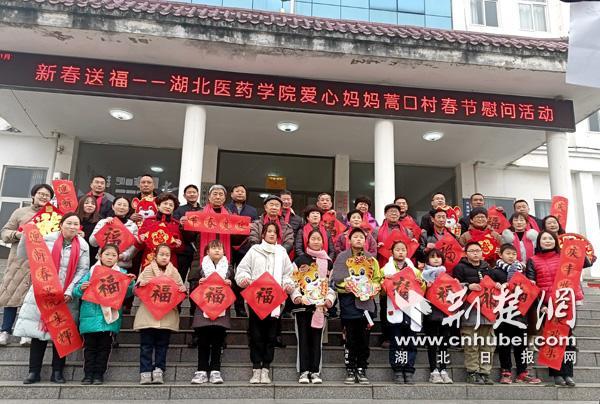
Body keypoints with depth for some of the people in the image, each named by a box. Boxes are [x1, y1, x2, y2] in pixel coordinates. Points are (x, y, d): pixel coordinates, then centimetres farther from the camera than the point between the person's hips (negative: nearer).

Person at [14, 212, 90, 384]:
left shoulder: (83, 246, 0)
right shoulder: (47, 239, 0)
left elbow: (83, 270, -4)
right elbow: (23, 255, 4)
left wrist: (69, 291, -13)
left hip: (67, 296, 0)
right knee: (38, 330, 1)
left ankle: (57, 371, 15)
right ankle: (34, 371, 13)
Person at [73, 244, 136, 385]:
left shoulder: (121, 273, 7)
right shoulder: (91, 272, 6)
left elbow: (127, 293, -1)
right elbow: (76, 292, 5)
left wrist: (131, 282, -19)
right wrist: (81, 288, -17)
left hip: (110, 317, 0)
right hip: (91, 314, 0)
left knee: (104, 347, 6)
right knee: (90, 346, 6)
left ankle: (99, 374, 15)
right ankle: (88, 374, 15)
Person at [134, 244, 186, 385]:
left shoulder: (174, 272, 9)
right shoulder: (147, 270, 6)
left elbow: (181, 289, 13)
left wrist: (183, 290, -10)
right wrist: (140, 284, -15)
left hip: (167, 316, 1)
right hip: (148, 314, -1)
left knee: (162, 345, 5)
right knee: (146, 345, 1)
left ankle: (158, 371, 11)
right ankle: (145, 373, 6)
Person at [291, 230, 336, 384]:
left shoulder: (328, 262, 11)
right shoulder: (300, 260, 4)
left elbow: (332, 283, 13)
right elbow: (293, 281, 1)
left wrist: (330, 299, -2)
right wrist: (296, 296, -13)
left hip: (320, 306, 2)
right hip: (302, 305, -1)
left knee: (316, 339, 4)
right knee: (304, 338, 1)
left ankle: (315, 372, 11)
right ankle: (304, 372, 6)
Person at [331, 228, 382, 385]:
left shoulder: (371, 259, 12)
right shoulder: (342, 257, 4)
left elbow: (378, 279, 12)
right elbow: (334, 279, -1)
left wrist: (374, 289, -6)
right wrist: (344, 286, -17)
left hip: (367, 302, 2)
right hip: (349, 303, -2)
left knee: (364, 339, 5)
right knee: (351, 340, 3)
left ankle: (361, 371, 16)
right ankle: (350, 371, 13)